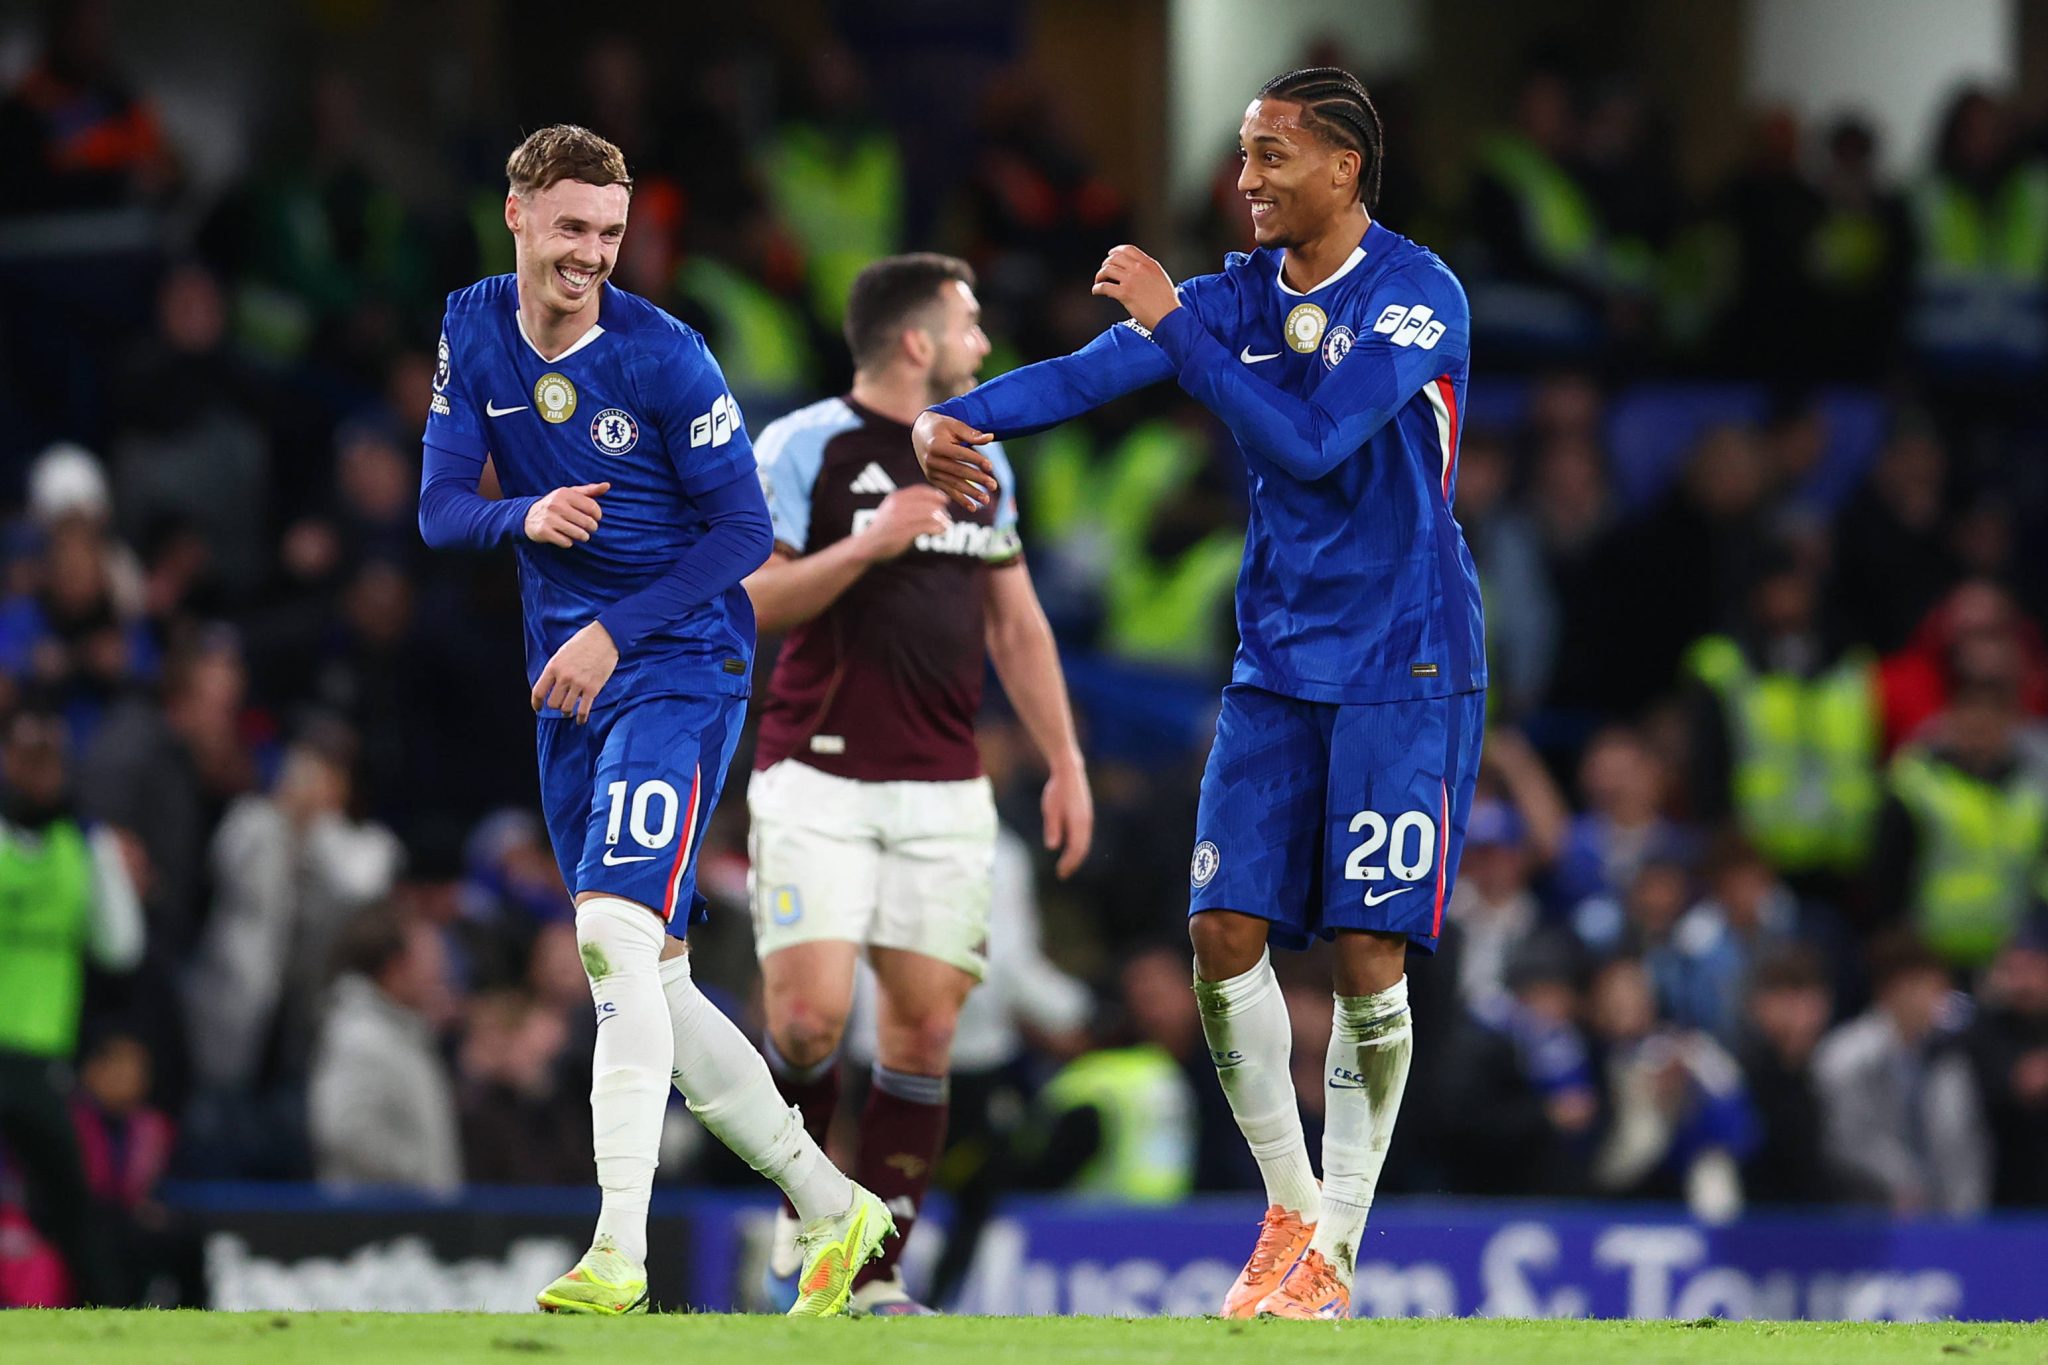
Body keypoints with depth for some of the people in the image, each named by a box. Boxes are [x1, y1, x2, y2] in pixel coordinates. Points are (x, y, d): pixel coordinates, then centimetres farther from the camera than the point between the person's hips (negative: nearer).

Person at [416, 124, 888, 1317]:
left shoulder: (664, 356, -13)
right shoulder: (475, 333, 3)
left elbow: (745, 531, -10)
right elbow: (439, 510, 0)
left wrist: (613, 633, -16)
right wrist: (525, 518, -22)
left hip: (681, 659, -7)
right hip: (572, 679, 7)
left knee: (617, 931, -22)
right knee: (643, 982, 9)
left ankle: (620, 1252, -27)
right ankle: (833, 1210, 21)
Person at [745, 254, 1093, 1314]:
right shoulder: (804, 447, -4)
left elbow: (1016, 623, 20)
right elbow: (746, 600, -9)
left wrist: (1065, 762, 15)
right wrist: (868, 545, -19)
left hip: (944, 791, 5)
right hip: (817, 779, -5)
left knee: (923, 1027, -2)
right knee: (811, 1014, -16)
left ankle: (876, 1275, 4)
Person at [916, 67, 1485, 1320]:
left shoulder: (1417, 296, -12)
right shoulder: (1243, 295, 6)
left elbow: (1311, 442, -23)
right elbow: (1092, 371, -5)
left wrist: (1174, 323, -22)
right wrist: (954, 419, -22)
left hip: (1405, 673, -6)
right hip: (1279, 666, 6)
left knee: (1370, 954, -8)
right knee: (1227, 936, -3)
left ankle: (1335, 1255, 1)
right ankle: (1291, 1212, 13)